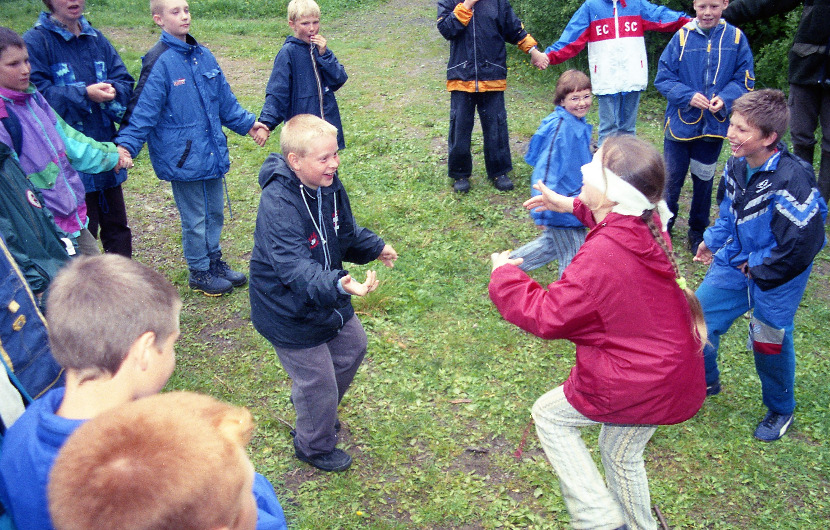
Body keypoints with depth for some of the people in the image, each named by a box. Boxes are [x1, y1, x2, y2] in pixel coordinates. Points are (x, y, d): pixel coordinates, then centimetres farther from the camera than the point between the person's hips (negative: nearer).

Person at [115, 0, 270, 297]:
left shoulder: (204, 56, 6)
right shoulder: (159, 63, -15)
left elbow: (225, 101, 18)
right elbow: (142, 112, -18)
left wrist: (248, 123, 21)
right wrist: (125, 145, -28)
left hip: (213, 153, 7)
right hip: (183, 158, -7)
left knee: (215, 212, 19)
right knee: (195, 219, 6)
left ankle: (214, 261, 38)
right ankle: (199, 273, 24)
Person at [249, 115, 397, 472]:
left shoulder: (329, 185, -6)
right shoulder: (277, 206, -34)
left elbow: (346, 232, 14)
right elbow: (296, 268, -45)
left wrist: (375, 247, 5)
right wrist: (339, 284, -59)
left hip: (328, 295, 9)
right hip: (291, 313, -8)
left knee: (353, 346, 26)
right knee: (318, 382, 6)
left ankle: (319, 414, 53)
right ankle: (314, 446, 37)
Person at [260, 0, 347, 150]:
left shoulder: (321, 48, 8)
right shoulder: (288, 53, -9)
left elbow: (339, 80, 1)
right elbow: (277, 92, -13)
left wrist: (324, 54, -10)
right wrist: (266, 122, -24)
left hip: (329, 123, 6)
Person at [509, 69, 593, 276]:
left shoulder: (579, 124, 5)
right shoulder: (560, 127, -23)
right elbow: (547, 169, -24)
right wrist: (542, 211, -24)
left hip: (575, 199, 10)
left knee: (553, 242, 24)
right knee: (573, 258, 3)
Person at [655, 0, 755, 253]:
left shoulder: (736, 38, -3)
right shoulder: (682, 37, -8)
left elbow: (744, 80, 1)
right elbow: (663, 78, -6)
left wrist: (725, 99, -17)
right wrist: (689, 96, -19)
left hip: (715, 125, 1)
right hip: (681, 122, -1)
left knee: (704, 180, 14)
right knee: (672, 178, 7)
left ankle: (698, 231, 30)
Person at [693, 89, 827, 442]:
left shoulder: (791, 180, -30)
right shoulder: (736, 165, -7)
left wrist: (757, 268, -17)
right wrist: (712, 241, 4)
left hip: (777, 273, -6)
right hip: (737, 262, 7)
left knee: (769, 340, 6)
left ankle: (780, 411, 33)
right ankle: (705, 381, 35)